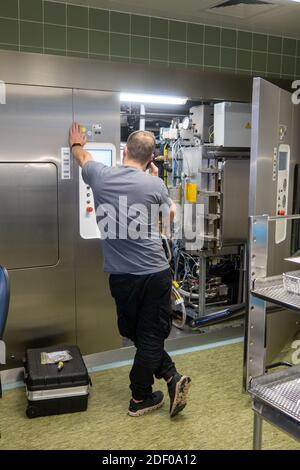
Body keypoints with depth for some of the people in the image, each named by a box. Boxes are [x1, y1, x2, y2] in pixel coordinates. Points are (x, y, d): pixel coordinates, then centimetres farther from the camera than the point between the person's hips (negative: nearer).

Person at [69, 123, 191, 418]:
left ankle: (171, 376, 20)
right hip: (154, 272, -2)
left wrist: (76, 144, 45)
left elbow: (83, 156, 23)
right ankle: (139, 399, 21)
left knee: (136, 335, 21)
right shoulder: (154, 185, -8)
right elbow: (170, 214, 14)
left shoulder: (100, 176, -2)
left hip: (120, 275, 2)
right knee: (152, 337, 11)